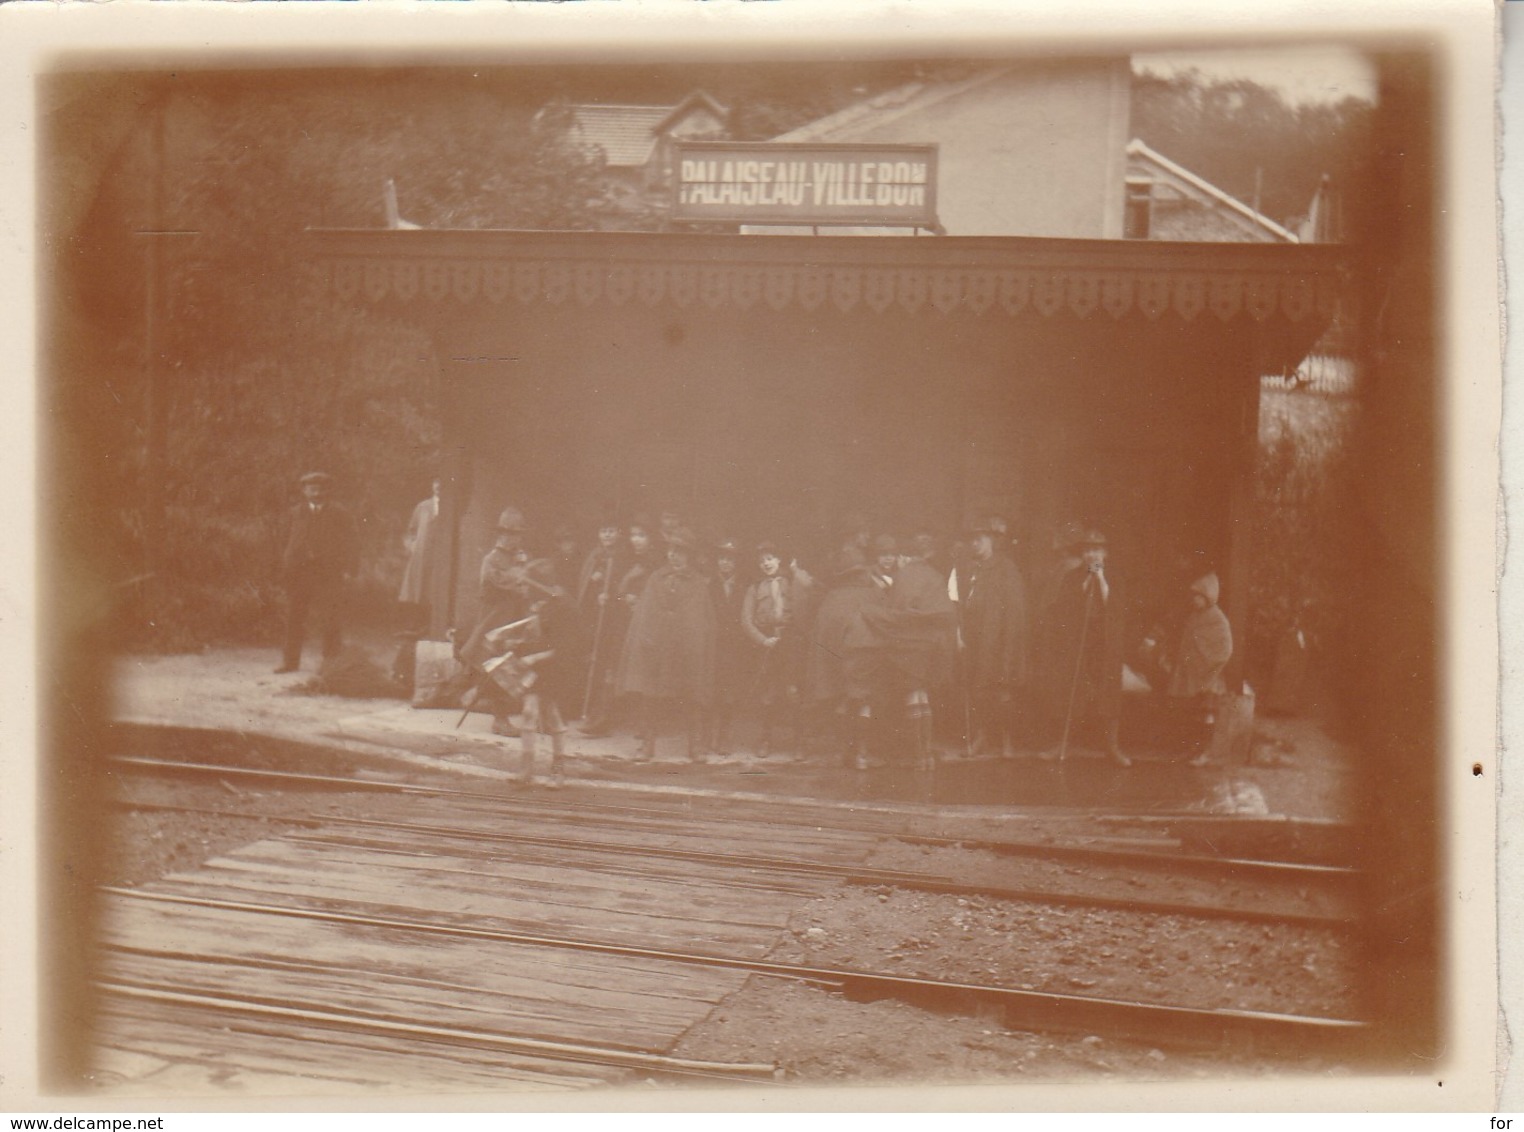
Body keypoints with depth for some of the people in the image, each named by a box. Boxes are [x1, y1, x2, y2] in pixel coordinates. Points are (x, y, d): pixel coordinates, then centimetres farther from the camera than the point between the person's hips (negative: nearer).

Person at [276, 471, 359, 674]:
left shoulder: (339, 514, 4)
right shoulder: (295, 513, 9)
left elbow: (351, 543, 4)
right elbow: (286, 541, 12)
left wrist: (348, 569, -5)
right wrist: (285, 564, 2)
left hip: (328, 574, -2)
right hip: (298, 572, 2)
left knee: (330, 621, -4)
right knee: (293, 619, 4)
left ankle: (331, 663, 4)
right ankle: (290, 661, 11)